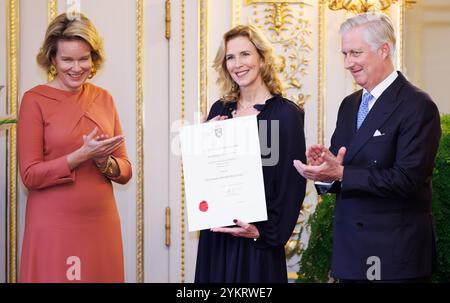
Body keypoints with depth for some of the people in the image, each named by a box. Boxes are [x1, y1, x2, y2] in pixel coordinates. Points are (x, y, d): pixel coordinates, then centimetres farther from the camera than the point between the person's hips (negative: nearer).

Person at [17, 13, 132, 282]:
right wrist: (81, 155, -18)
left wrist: (105, 162, -11)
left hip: (102, 224, 4)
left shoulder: (103, 99, 8)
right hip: (54, 226, -4)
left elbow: (126, 170, 10)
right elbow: (30, 175, -9)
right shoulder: (35, 100, -5)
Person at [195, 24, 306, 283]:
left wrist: (266, 232, -12)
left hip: (257, 239, -5)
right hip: (215, 235, 5)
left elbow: (291, 184, -8)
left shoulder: (286, 113, -7)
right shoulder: (220, 110, 8)